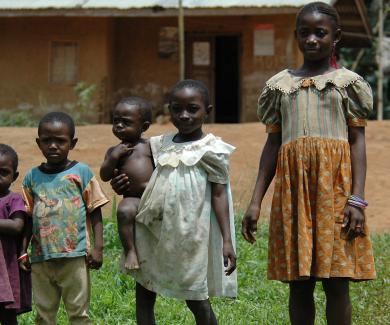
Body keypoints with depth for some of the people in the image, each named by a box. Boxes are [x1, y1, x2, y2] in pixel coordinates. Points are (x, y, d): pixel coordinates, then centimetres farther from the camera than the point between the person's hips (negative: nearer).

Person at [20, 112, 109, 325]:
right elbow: (29, 218, 11)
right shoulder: (32, 177, 7)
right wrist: (23, 251, 6)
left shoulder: (81, 172, -1)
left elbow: (95, 212, 0)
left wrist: (97, 247, -6)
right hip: (41, 258, 3)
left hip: (74, 257, -3)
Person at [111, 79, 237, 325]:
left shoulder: (210, 150, -5)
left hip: (189, 233, -6)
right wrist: (123, 185, -1)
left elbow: (219, 194, -7)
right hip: (155, 232, 6)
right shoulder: (162, 145, 11)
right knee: (143, 293, 8)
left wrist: (227, 240, -13)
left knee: (197, 299, 1)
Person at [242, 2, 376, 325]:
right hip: (293, 186, 3)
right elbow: (273, 143, 12)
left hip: (335, 182, -3)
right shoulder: (280, 85, 12)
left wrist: (357, 199, -11)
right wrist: (256, 201, 6)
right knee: (299, 281, 4)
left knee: (336, 281, -4)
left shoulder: (347, 82, 4)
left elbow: (358, 141, 0)